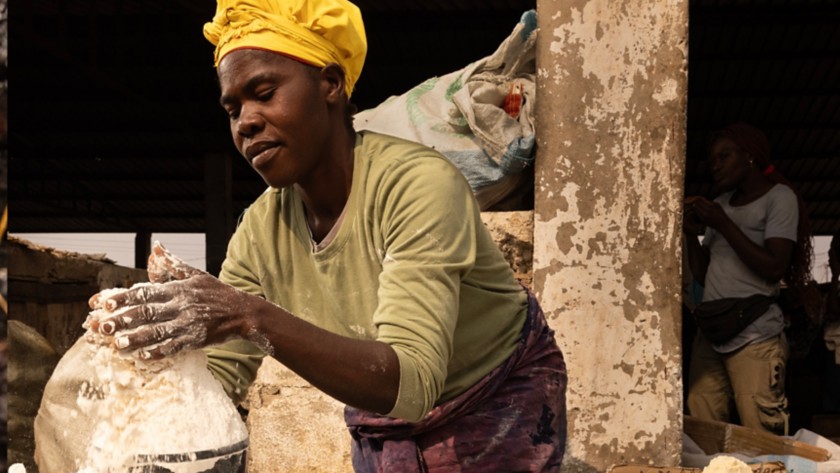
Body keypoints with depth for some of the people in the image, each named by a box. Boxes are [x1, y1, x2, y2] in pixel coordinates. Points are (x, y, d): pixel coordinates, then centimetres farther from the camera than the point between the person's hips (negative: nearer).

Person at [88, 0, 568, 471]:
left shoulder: (419, 184, -32)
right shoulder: (262, 229, -13)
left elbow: (411, 382, -41)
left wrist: (255, 319, -53)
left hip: (502, 404, -5)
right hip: (382, 428, 5)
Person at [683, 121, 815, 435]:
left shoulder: (779, 197, 1)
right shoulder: (721, 204, 20)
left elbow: (774, 268, -11)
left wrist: (723, 224, -9)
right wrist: (691, 232, 5)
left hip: (755, 337, -6)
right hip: (709, 335, 6)